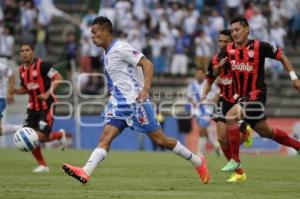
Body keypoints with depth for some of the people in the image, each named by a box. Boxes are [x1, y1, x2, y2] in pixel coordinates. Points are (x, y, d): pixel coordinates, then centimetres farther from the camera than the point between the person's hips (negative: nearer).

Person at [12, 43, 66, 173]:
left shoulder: (41, 65, -14)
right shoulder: (22, 69, 7)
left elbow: (58, 77, -17)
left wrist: (48, 93, -27)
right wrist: (14, 91, -2)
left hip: (46, 105, -7)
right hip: (33, 107, 7)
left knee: (41, 137, -15)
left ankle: (60, 135, 20)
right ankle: (42, 165, 10)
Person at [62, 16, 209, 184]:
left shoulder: (120, 48, -13)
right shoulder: (107, 54, 15)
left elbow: (147, 64, -20)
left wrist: (145, 89, -31)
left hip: (136, 102, -8)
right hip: (119, 105, 8)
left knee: (160, 140, -2)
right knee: (105, 137, -10)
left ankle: (198, 162, 13)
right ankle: (85, 172, -25)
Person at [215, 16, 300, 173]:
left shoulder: (260, 47, -11)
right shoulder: (228, 50, 2)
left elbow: (282, 57, 1)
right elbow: (215, 72, 6)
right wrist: (219, 66, -17)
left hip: (256, 94, -6)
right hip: (241, 96, 6)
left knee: (231, 116, -26)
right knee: (265, 132, 16)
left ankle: (235, 160, -17)